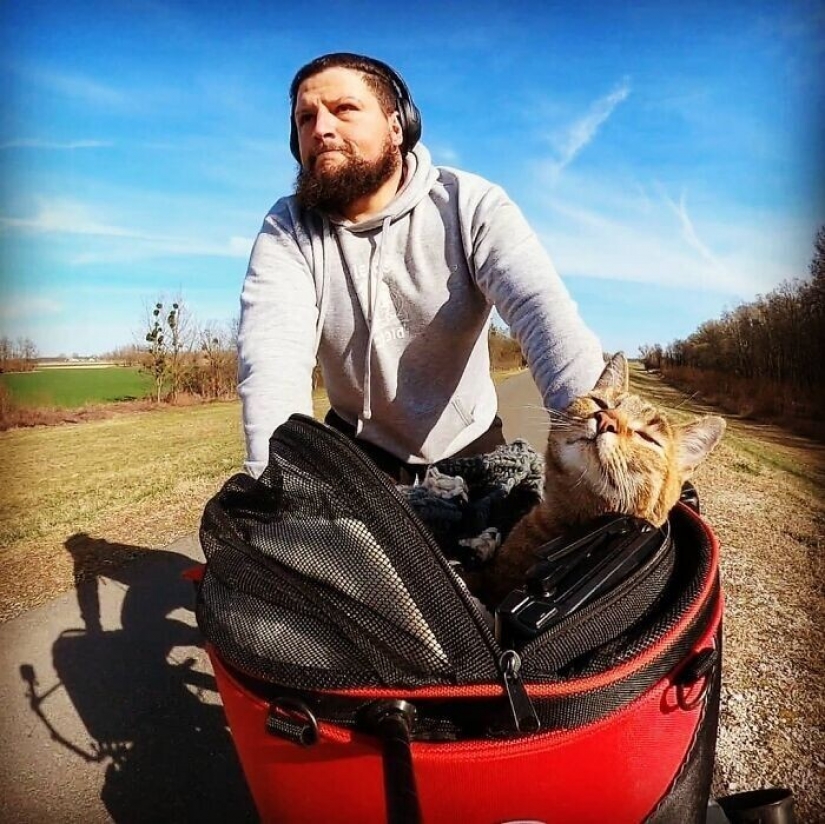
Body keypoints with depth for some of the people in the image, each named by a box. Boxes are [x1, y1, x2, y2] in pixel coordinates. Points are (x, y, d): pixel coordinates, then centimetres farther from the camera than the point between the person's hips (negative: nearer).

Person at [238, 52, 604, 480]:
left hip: (471, 453, 0)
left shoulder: (471, 205, -14)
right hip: (357, 453, 0)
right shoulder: (286, 230, -10)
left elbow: (543, 311, -29)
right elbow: (272, 355, -26)